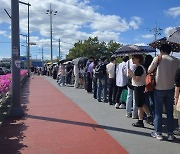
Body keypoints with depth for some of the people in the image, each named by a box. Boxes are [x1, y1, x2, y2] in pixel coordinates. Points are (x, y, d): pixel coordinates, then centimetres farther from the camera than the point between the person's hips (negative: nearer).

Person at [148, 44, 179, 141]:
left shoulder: (157, 58, -8)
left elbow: (149, 71, 0)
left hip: (159, 88, -2)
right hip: (170, 89, 3)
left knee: (158, 112, 7)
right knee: (170, 112, 11)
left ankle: (158, 133, 14)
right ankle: (170, 134, 17)